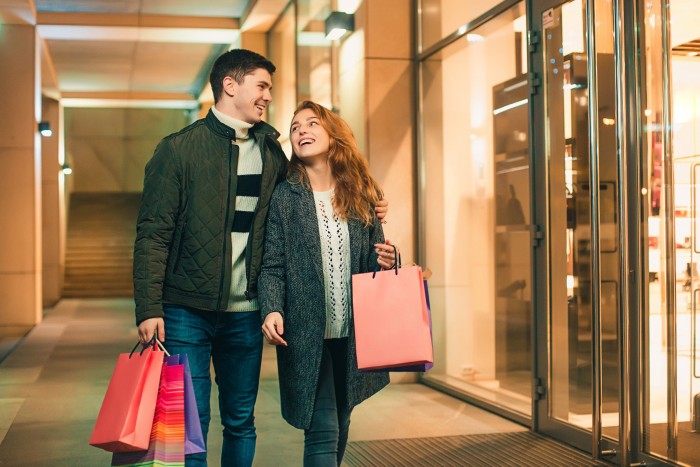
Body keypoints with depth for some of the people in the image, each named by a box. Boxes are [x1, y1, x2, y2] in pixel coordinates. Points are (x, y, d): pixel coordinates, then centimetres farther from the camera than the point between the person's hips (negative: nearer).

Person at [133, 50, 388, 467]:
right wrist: (149, 309, -15)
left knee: (241, 422, 13)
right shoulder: (180, 149, -4)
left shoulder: (272, 153, 10)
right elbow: (153, 234, -7)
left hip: (246, 313, 4)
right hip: (187, 311, -4)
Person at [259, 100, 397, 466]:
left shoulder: (360, 194, 6)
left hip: (352, 334, 4)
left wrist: (385, 261, -10)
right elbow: (272, 266, -6)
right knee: (323, 430, -8)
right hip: (306, 333, -4)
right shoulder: (284, 196, -2)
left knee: (340, 424, 18)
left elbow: (372, 261, 13)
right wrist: (271, 310, -22)